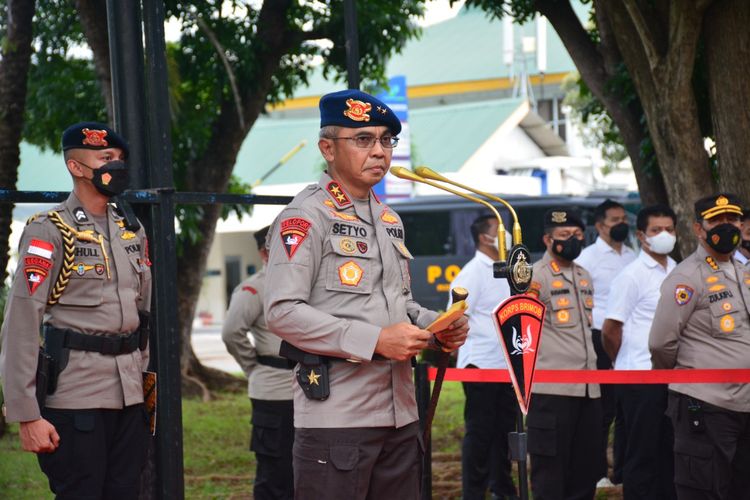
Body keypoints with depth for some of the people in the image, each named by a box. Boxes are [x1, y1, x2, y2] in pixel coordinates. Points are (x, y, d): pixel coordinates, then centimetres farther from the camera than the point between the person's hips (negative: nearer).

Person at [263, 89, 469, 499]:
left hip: (400, 415, 8)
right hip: (336, 419, -8)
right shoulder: (305, 217, -7)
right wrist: (375, 340, -20)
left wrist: (437, 328, 7)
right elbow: (283, 312, -16)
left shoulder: (389, 220, 19)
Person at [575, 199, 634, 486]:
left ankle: (624, 471, 14)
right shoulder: (588, 258, -4)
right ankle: (597, 473, 10)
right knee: (603, 408, 1)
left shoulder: (632, 257, 11)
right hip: (602, 338, -5)